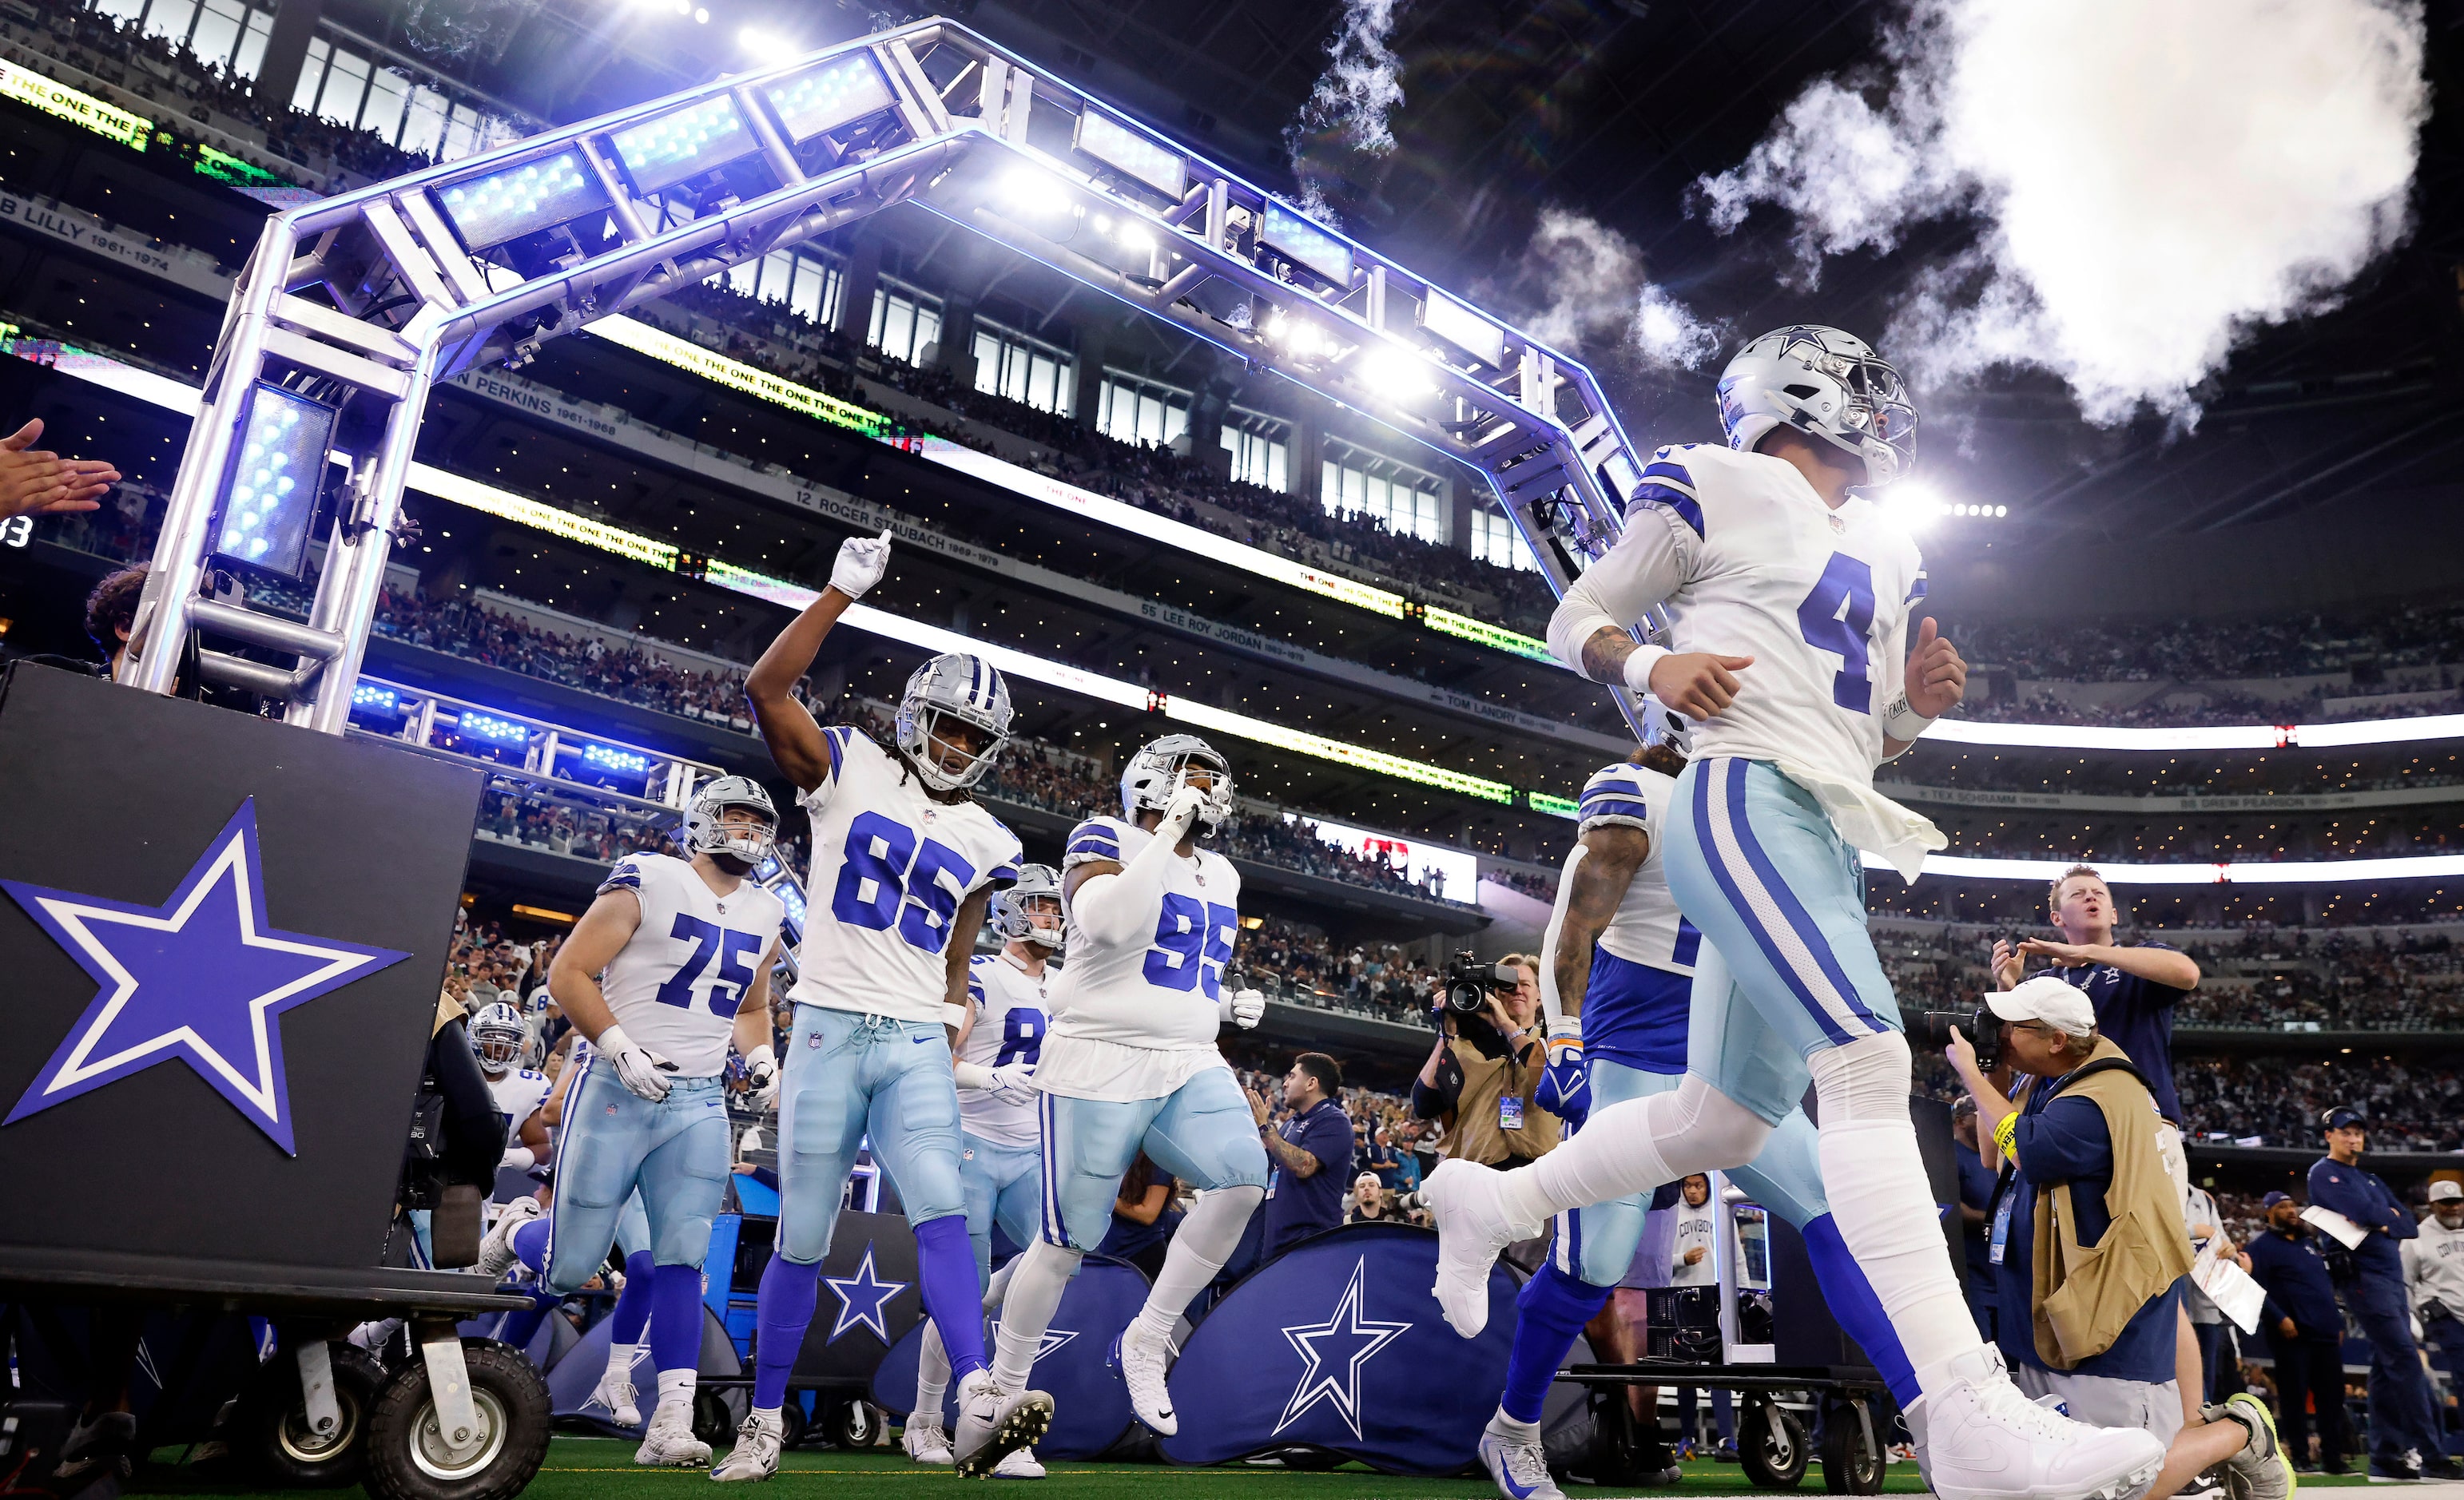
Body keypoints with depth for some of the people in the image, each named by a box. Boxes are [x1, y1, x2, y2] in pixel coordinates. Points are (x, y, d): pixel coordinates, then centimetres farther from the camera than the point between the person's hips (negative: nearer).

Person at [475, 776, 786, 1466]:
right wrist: (621, 1048, -18)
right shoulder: (647, 884, -9)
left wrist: (763, 1058, 4)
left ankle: (671, 1422, -2)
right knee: (569, 1270, 4)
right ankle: (517, 1229, 39)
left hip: (698, 1105, 4)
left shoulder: (764, 916, 10)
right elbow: (569, 974, -8)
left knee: (681, 1260, -5)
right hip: (615, 1096, -4)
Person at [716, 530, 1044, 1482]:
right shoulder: (849, 772, 1)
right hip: (829, 1028, -2)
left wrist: (951, 1025, 14)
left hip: (916, 1044, 2)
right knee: (803, 1241, 5)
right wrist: (843, 593, -14)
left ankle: (977, 1408, -22)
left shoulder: (984, 842, 10)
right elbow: (766, 689, -13)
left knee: (942, 1211, -14)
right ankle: (764, 1421, 21)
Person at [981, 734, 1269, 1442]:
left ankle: (1146, 1341, -2)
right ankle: (1002, 1389, 23)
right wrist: (1168, 831, -20)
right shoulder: (1105, 839, -5)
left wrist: (1229, 1003, 9)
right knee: (1067, 1243, 0)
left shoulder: (1219, 874, 17)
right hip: (1100, 1067, -6)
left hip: (1191, 1066, 6)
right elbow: (1108, 925, -26)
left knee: (1243, 1178, -20)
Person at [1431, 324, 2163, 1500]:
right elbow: (1578, 620, 6)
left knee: (1722, 1120, 11)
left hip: (1827, 845, 9)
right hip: (1745, 799, -9)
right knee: (1869, 1064, -21)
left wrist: (1918, 703, 7)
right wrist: (1654, 665, -13)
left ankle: (1491, 1201, 29)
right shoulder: (1719, 490, 3)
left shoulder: (1884, 558, 25)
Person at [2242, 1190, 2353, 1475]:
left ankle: (2333, 1457, 15)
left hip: (2326, 1333, 7)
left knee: (2332, 1397, 7)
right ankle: (2301, 1458, 2)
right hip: (2292, 1334, -7)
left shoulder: (2309, 1242, 20)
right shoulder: (2261, 1246, -4)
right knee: (2294, 1397, -4)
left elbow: (2327, 1281, 26)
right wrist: (2279, 1318, -21)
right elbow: (2255, 1288, -13)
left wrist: (2337, 1321, 20)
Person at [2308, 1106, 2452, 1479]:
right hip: (2364, 1276, -8)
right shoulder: (2324, 1173, -3)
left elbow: (2409, 1225, 11)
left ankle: (2386, 1455, 10)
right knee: (2405, 1360, -14)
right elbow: (2363, 1211, -18)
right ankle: (2431, 1456, -14)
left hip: (2392, 1276, 8)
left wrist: (2385, 1224, -7)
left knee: (2388, 1366, 7)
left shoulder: (2370, 1179, 22)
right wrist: (2389, 1216, 0)